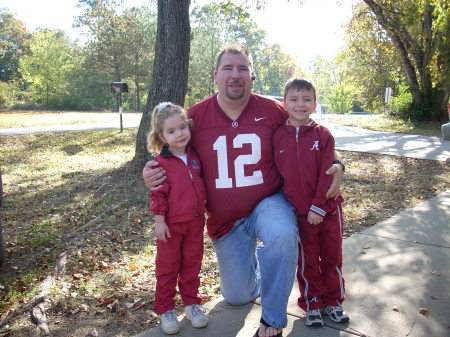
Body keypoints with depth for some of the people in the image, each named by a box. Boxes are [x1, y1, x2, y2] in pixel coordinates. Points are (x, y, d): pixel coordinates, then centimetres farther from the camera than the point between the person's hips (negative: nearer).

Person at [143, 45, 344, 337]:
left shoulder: (272, 110, -10)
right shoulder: (196, 116, -9)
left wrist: (334, 166, -14)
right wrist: (152, 174, -18)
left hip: (269, 203, -1)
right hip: (225, 219, 2)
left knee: (283, 236, -38)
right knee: (237, 296, 11)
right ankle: (253, 256, 47)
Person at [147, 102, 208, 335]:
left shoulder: (195, 157, 3)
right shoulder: (161, 162, -11)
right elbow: (157, 194, -11)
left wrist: (203, 207, 14)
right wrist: (160, 221, -13)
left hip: (195, 222, 5)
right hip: (171, 224, -4)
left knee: (192, 265, 16)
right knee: (167, 268, 10)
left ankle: (191, 303, 32)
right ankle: (166, 310, 23)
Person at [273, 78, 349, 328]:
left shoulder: (323, 135, -6)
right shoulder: (278, 136, -2)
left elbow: (327, 174, -10)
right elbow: (276, 174, 2)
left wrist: (319, 206, -15)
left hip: (327, 208, 0)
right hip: (298, 211, 0)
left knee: (332, 257, 13)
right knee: (307, 260, 12)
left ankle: (333, 301, 32)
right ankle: (312, 304, 29)